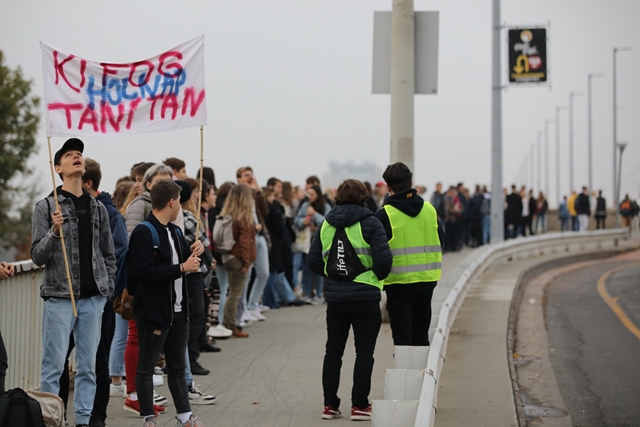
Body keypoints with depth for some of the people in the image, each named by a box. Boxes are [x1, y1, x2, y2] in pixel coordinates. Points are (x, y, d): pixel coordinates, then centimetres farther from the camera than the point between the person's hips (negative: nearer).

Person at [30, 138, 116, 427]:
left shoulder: (98, 208, 12)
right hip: (59, 297, -4)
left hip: (93, 299, 4)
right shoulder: (46, 207, -1)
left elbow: (109, 255, 17)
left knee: (88, 366, 7)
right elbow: (37, 257, -4)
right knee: (54, 365, -3)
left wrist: (107, 289, 8)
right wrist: (54, 232, -20)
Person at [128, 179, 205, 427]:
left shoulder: (175, 231, 14)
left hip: (178, 311, 9)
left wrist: (192, 253, 4)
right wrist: (182, 268, -22)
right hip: (153, 311, -9)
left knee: (178, 365, 15)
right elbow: (144, 272, -24)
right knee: (146, 366, 4)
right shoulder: (143, 233, -15)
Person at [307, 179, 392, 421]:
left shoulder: (326, 225, 6)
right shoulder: (369, 223, -8)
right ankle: (360, 405, 3)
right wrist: (378, 275, 4)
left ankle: (330, 405, 13)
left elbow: (314, 262, 6)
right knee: (364, 352, 4)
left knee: (333, 351, 13)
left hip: (335, 298, 4)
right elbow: (384, 258, -16)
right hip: (365, 296, -4)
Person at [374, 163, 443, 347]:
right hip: (426, 283, 5)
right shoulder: (430, 210, 5)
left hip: (399, 285, -4)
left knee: (402, 340, 1)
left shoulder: (385, 215, -10)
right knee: (421, 338, 16)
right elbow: (439, 244, 13)